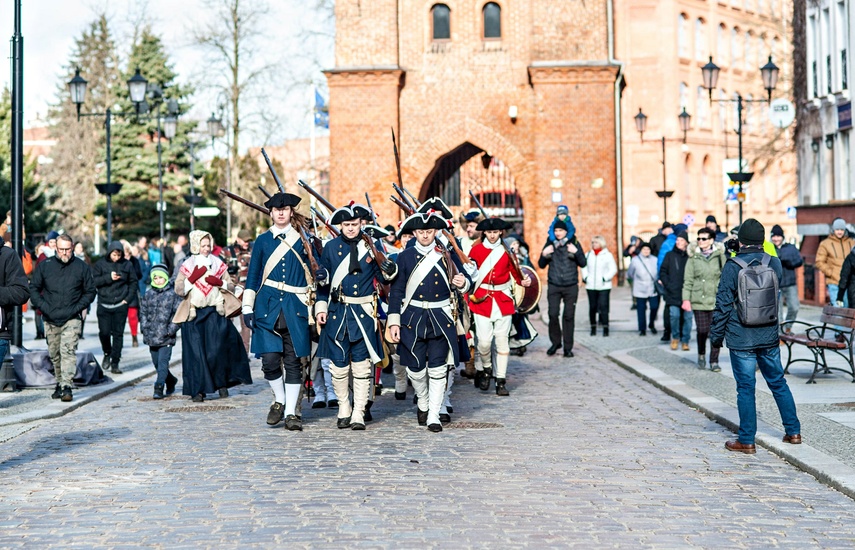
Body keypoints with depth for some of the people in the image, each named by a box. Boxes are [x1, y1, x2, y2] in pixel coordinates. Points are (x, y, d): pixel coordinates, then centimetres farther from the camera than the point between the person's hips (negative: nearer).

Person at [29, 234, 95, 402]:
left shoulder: (81, 267, 1)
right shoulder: (44, 266, 2)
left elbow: (90, 292, 7)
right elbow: (33, 289, 7)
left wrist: (77, 308, -7)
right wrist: (44, 307, -6)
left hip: (71, 319, -3)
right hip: (50, 320, 3)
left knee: (68, 350, -16)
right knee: (54, 354, 11)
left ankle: (67, 386, -20)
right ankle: (59, 383, 27)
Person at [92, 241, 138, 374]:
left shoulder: (127, 265, 4)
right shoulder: (101, 264, 2)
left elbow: (133, 283, 9)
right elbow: (94, 281, -4)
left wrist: (128, 298, -2)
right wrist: (109, 277, -16)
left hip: (120, 305, 0)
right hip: (104, 305, 0)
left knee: (118, 334, 0)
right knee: (104, 332, -4)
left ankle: (115, 363, 6)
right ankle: (107, 353, 25)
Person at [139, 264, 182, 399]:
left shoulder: (173, 294, -3)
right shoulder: (148, 295, 10)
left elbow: (178, 314, -4)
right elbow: (142, 312, 16)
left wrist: (171, 329, -11)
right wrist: (144, 327, 4)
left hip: (166, 337, -5)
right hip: (151, 336, 5)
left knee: (163, 362, -10)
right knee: (156, 362, 13)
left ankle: (159, 387, -9)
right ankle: (171, 381, 33)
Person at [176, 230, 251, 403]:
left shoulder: (219, 264, 11)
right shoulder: (187, 266, 8)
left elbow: (231, 288, 10)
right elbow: (179, 290, 0)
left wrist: (219, 282, -9)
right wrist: (193, 278, -12)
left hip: (215, 312, 1)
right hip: (194, 314, 0)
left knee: (218, 349, -10)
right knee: (196, 352, -4)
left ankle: (222, 383, 6)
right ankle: (197, 390, -1)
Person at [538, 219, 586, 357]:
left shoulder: (574, 243, 4)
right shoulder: (549, 244, 8)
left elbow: (583, 264, 2)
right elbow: (541, 265, 12)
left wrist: (576, 252, -16)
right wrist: (543, 255, -9)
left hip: (571, 287, -1)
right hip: (554, 287, 1)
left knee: (569, 316, 0)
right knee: (553, 314, -8)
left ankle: (568, 347, 7)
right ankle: (555, 342, 11)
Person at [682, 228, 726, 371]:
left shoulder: (720, 255, 5)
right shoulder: (693, 257, 6)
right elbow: (688, 280, 5)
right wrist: (686, 299, -2)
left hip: (716, 299, 0)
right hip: (699, 299, 0)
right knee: (702, 330, -2)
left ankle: (714, 361, 5)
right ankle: (701, 355, 24)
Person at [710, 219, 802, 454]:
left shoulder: (732, 268, -12)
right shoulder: (774, 263, 0)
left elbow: (723, 305, -10)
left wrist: (716, 335, 0)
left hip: (741, 339, -4)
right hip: (769, 337, 4)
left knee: (745, 388, 2)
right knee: (778, 383, 16)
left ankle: (746, 441, 6)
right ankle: (793, 431, 22)